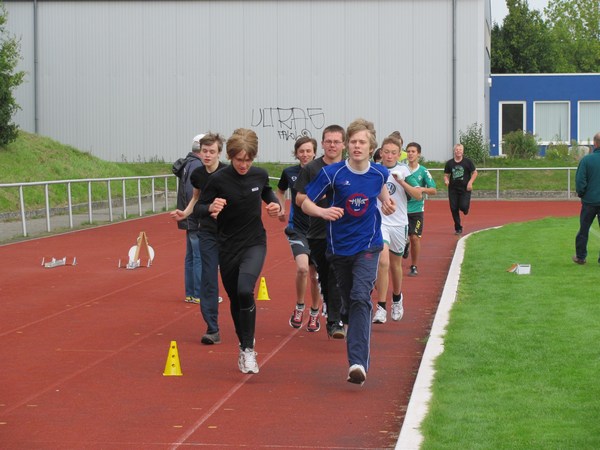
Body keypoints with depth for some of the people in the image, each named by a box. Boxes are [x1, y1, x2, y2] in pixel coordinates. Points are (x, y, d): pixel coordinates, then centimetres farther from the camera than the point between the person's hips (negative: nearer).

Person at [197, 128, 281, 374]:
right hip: (228, 246, 0)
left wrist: (275, 204, -2)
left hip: (254, 243, 0)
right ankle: (243, 346, 33)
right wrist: (211, 208, -26)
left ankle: (249, 349, -12)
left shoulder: (260, 175, -5)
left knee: (245, 290, -23)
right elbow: (200, 208, -5)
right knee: (235, 298, 10)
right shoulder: (218, 179, -13)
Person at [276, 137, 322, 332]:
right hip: (297, 228, 0)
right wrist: (282, 208, 6)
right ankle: (299, 308, -1)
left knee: (314, 275, 7)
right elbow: (280, 191, 21)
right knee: (302, 267, -22)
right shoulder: (289, 173, 1)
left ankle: (314, 314, 28)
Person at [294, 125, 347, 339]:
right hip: (317, 232, 2)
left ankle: (334, 321, -9)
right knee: (323, 277, 10)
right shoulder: (311, 169, 3)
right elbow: (299, 199, 3)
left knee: (337, 277, -10)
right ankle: (332, 310, 29)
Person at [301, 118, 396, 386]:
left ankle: (358, 363, -27)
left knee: (361, 298, -19)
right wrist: (323, 212, -27)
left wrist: (386, 201, 4)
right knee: (348, 301, 13)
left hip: (368, 246, -1)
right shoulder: (332, 173, -12)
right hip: (339, 247, 1)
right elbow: (306, 203, -8)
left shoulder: (379, 173, -4)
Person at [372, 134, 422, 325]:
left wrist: (402, 182, -19)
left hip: (399, 223, 2)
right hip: (379, 222, -2)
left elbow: (418, 195, -7)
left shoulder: (403, 170, 0)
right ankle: (381, 308, -18)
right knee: (383, 261, -20)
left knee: (395, 263, 16)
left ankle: (397, 298, 42)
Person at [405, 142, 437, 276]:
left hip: (417, 209, -1)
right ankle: (405, 245, 34)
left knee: (414, 237, -1)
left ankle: (414, 267, 13)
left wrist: (422, 189, -21)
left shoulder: (423, 171, -2)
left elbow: (434, 190, -4)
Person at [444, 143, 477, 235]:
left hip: (465, 189, -2)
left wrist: (470, 182, -8)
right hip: (453, 189, 2)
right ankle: (458, 228, 11)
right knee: (454, 209, -1)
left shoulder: (467, 162, 0)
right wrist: (446, 180, -10)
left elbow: (475, 173, 5)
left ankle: (466, 208, 23)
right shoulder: (449, 163, 5)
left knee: (463, 206, -17)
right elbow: (446, 175, 12)